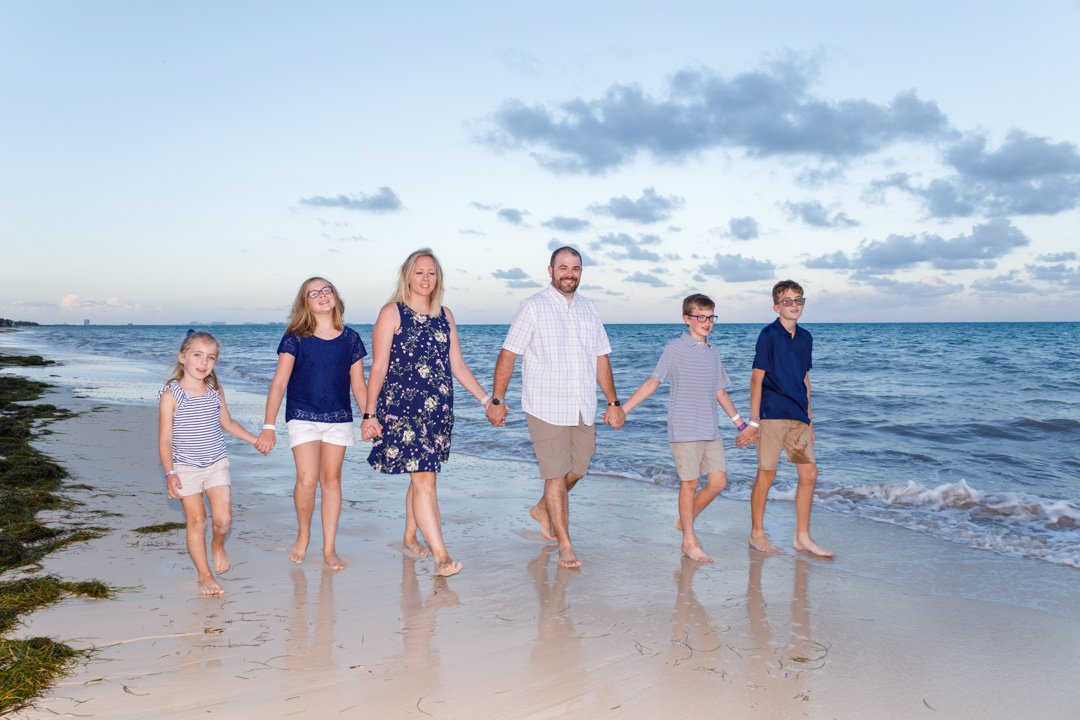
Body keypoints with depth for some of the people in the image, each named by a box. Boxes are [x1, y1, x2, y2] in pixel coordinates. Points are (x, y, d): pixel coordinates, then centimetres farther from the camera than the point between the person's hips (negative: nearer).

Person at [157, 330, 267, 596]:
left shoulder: (216, 392, 2)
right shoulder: (171, 395, -11)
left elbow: (227, 422, 19)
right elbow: (165, 439, -10)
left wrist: (255, 439, 17)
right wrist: (169, 473, -17)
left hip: (217, 464, 3)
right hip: (186, 468, -3)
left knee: (223, 518, -6)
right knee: (196, 520, 1)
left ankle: (217, 545, 27)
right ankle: (204, 575, 15)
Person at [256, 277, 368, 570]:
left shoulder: (350, 339, 3)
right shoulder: (295, 339, -4)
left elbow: (358, 385, 9)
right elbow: (279, 383, -6)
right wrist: (268, 426, -10)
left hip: (339, 419, 2)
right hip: (303, 417, -2)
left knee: (331, 480, 6)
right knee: (307, 480, -13)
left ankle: (329, 548, 15)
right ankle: (303, 535, 15)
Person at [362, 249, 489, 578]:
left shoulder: (444, 315, 13)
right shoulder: (392, 313, -2)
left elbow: (458, 365, 15)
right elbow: (378, 367, -4)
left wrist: (486, 399, 9)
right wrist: (369, 413, -9)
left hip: (439, 409, 6)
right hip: (401, 407, -5)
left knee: (423, 475, 11)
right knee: (423, 478, -12)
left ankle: (410, 538, 30)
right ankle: (440, 554, -12)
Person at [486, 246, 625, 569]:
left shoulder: (589, 310, 12)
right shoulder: (533, 307, -5)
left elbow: (601, 358, 15)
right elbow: (508, 355, -6)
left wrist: (613, 403, 13)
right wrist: (497, 400, -10)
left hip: (583, 409, 6)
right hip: (546, 407, -5)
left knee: (577, 470, 13)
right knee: (556, 475, -3)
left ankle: (543, 510, 39)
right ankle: (565, 545, 8)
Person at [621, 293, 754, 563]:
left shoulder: (713, 351, 12)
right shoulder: (675, 348, -5)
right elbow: (653, 382, -7)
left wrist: (741, 424, 22)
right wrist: (622, 409, -15)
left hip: (711, 429, 6)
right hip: (684, 429, -6)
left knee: (718, 481, 4)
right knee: (690, 483, 1)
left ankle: (685, 520, 25)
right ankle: (689, 542, 13)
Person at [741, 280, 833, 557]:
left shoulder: (805, 337, 13)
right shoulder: (769, 335, -6)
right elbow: (757, 378, -8)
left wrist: (809, 419, 18)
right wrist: (754, 419, -12)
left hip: (798, 417, 7)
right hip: (772, 414, -6)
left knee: (809, 473, 5)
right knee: (766, 473, 0)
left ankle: (802, 537, 15)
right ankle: (757, 534, 14)